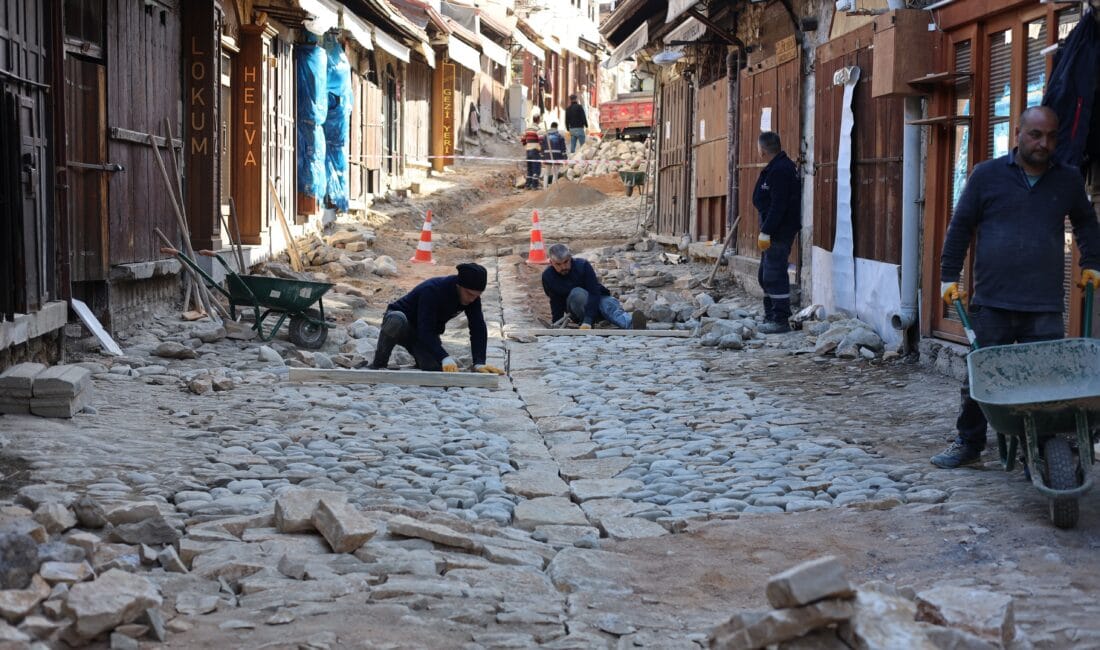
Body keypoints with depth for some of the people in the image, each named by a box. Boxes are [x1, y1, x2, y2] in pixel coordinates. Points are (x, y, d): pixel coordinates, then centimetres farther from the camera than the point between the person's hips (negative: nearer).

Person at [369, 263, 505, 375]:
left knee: (435, 367, -24)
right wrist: (445, 358, -52)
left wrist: (479, 363, -30)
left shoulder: (472, 295, -16)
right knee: (397, 320, -43)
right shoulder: (432, 290, -35)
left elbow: (478, 329, -17)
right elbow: (425, 331, -41)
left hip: (425, 334, 5)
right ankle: (378, 365, -21)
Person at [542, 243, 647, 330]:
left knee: (609, 303, -37)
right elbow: (555, 303, -1)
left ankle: (630, 324, -67)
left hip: (597, 299, -2)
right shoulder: (547, 277, -10)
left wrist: (587, 321, -39)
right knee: (577, 292, -32)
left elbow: (594, 293, -27)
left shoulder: (582, 265, -20)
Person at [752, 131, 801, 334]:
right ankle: (771, 317, 23)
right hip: (776, 231, 11)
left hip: (780, 231, -11)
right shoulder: (783, 166, 15)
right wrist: (766, 231, 18)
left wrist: (766, 232, -22)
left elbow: (778, 205, -23)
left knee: (774, 275, -8)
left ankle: (780, 320, -5)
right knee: (765, 275, 16)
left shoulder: (780, 170, -18)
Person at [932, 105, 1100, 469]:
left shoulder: (1069, 180, 10)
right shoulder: (987, 175, 4)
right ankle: (969, 445, 22)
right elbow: (960, 227, 7)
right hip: (991, 305, -1)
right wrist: (949, 277, 5)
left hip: (1045, 309, 1)